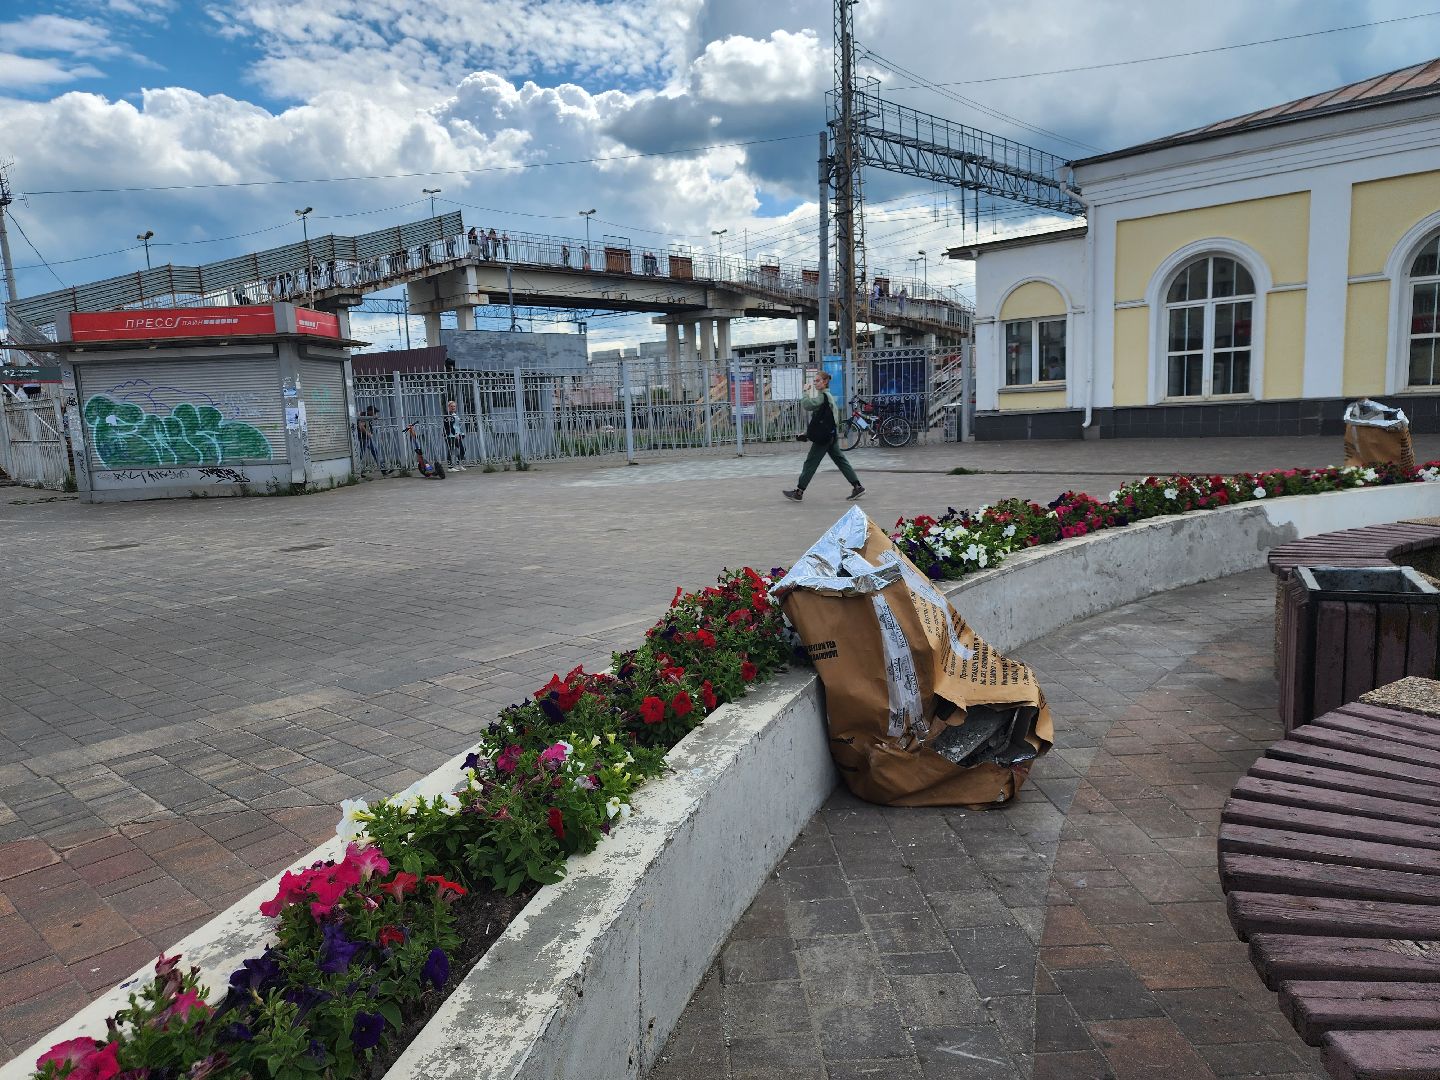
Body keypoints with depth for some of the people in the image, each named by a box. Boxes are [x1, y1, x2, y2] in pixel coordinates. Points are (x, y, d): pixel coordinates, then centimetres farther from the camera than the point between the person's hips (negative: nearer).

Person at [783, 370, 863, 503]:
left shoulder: (823, 396, -14)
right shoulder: (827, 395, 18)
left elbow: (808, 404, -26)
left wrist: (806, 391, -13)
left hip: (825, 436, -10)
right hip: (831, 434, 10)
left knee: (810, 462, -4)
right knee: (841, 460, 9)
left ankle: (798, 492, 1)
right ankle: (857, 487, 7)